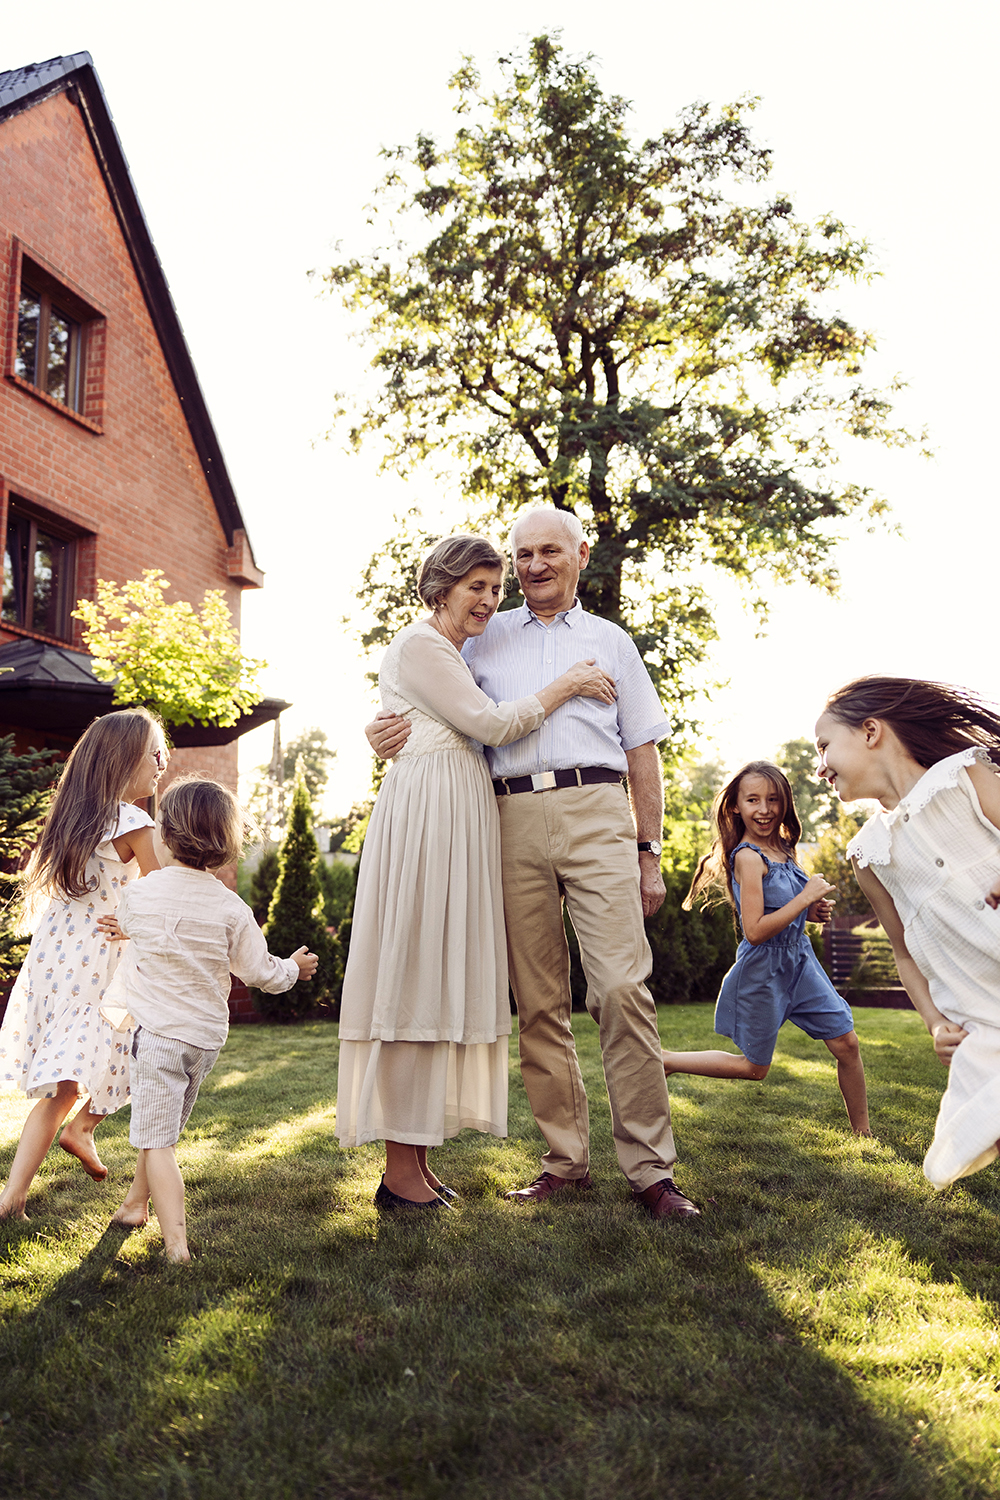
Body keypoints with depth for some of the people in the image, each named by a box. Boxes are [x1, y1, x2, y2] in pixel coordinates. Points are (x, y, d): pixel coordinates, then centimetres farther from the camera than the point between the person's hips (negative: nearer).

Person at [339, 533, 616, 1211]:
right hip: (427, 814, -10)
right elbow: (490, 725, -11)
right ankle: (400, 1171, -2)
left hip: (459, 821, 10)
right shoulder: (419, 644, -5)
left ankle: (417, 1158, 13)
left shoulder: (452, 653, 24)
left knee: (440, 980, 7)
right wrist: (566, 686, -2)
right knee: (416, 979, -8)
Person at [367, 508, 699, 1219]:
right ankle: (567, 1160, 14)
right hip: (513, 822, 2)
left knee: (623, 987, -11)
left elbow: (643, 754, 16)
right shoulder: (484, 639, 20)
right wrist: (383, 729, -3)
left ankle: (651, 1167, -3)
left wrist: (650, 853, 9)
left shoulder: (610, 641, 19)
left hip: (596, 814, -1)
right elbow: (424, 710, 22)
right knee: (539, 1001, 3)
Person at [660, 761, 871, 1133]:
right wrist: (806, 897, -22)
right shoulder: (748, 857, -20)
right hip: (763, 969, -7)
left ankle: (863, 1133, 21)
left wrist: (813, 912, -1)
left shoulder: (782, 848, 4)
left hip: (799, 960, 7)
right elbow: (755, 931, -24)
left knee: (846, 1042, 6)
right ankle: (665, 1061, 20)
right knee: (754, 1067, 7)